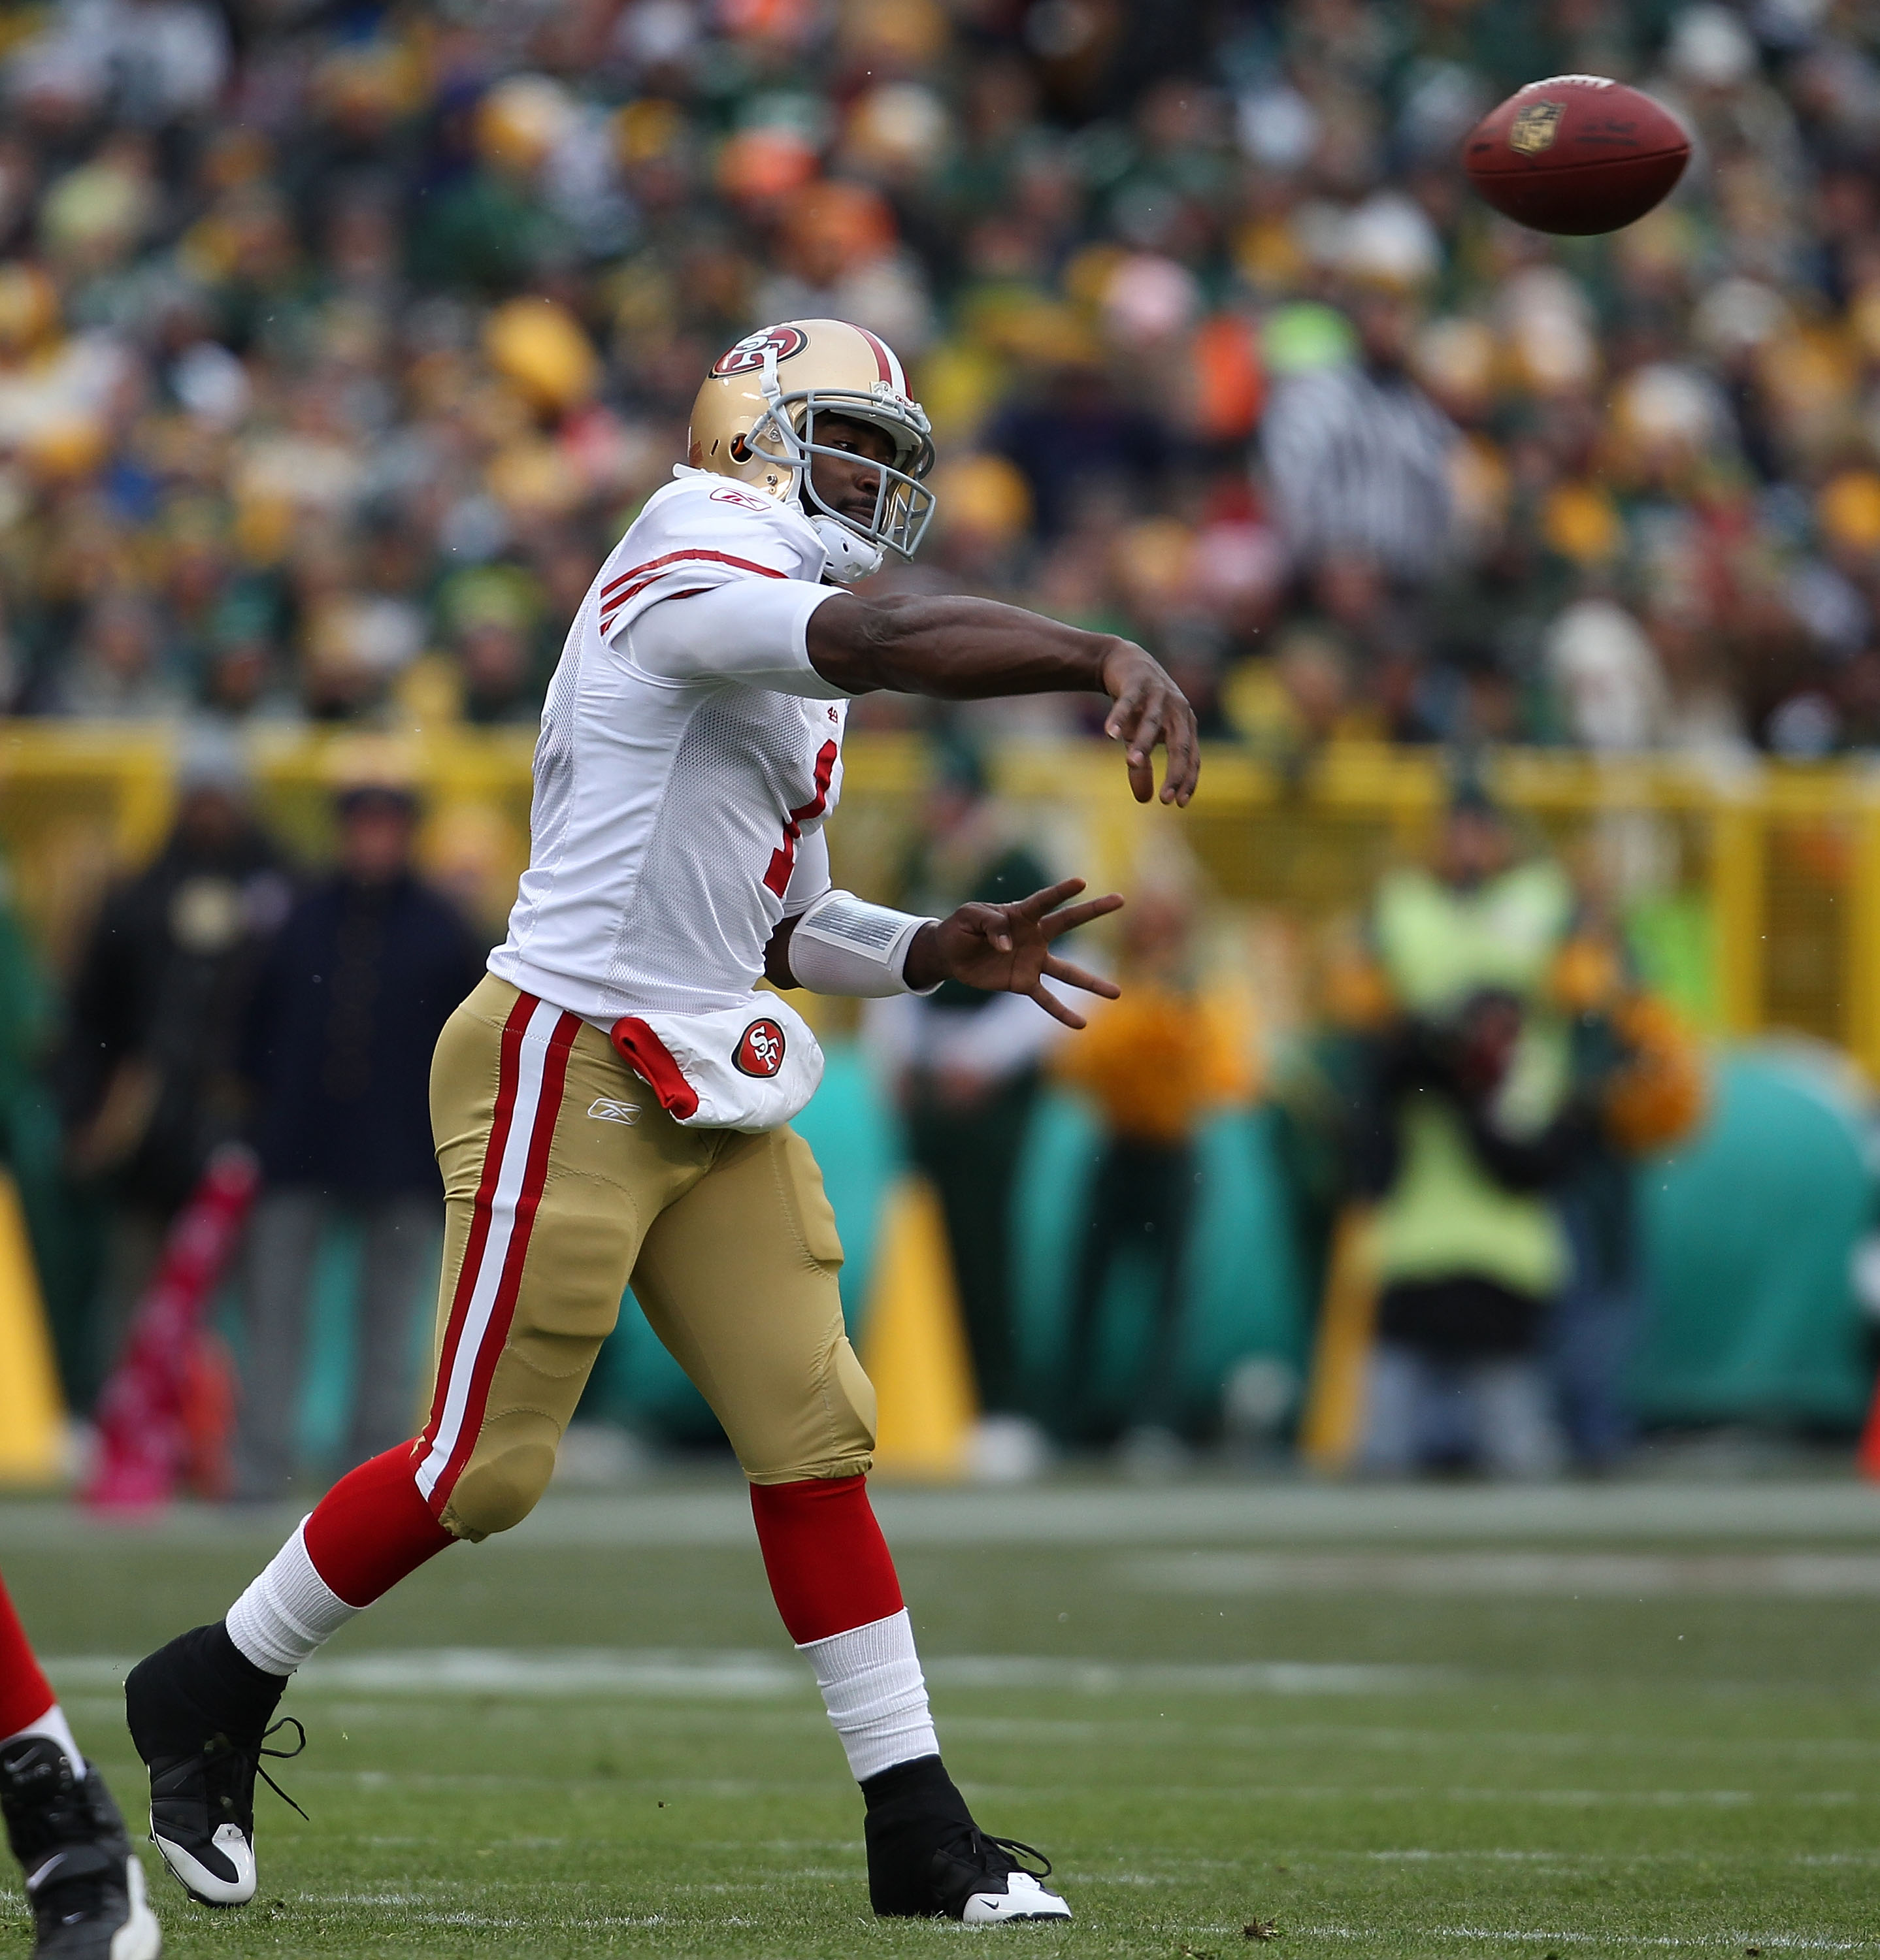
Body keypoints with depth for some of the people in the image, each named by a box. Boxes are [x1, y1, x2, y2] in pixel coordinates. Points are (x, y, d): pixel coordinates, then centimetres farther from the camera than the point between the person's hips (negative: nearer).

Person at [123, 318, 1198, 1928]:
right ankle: (215, 1691, 18)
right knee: (483, 1465, -3)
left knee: (816, 1439, 2)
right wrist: (1109, 659, -43)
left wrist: (937, 951, 5)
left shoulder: (800, 671, 17)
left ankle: (918, 1834, 3)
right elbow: (887, 642, -32)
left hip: (714, 1100, 9)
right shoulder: (692, 572, -13)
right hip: (572, 1072, -9)